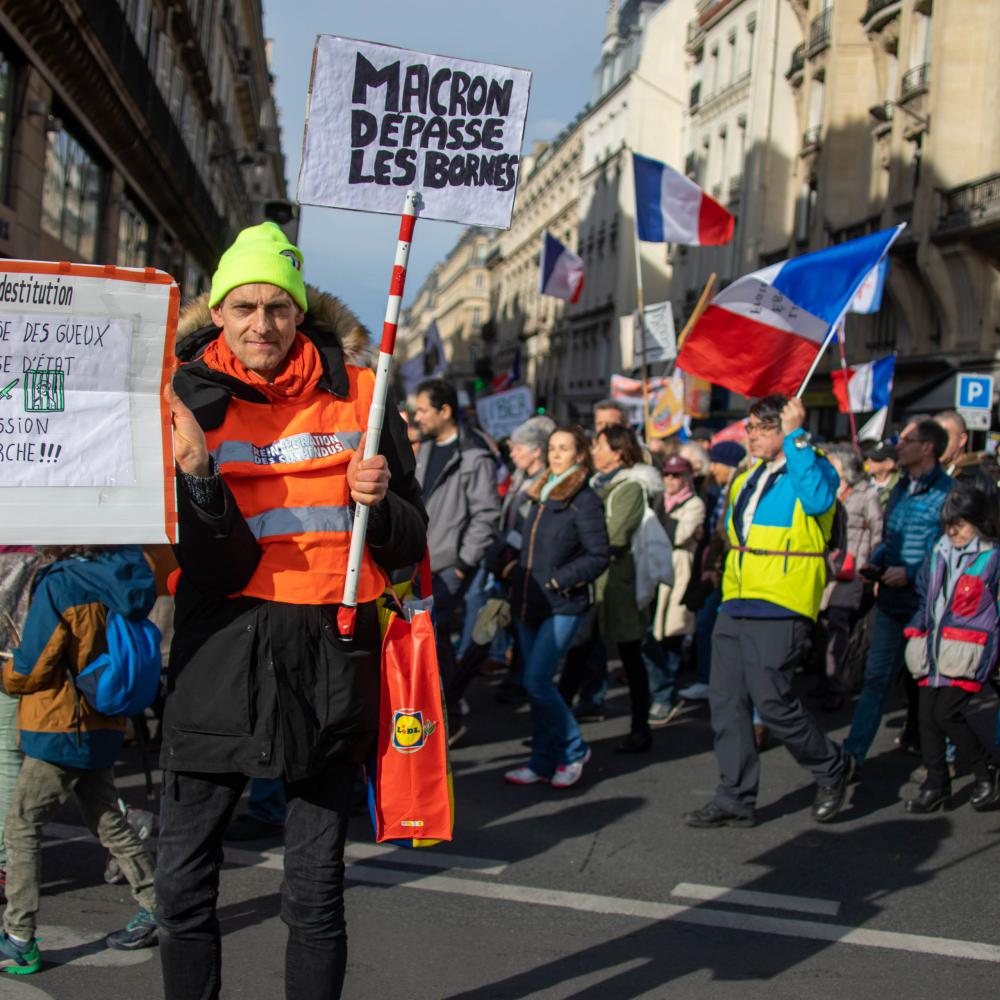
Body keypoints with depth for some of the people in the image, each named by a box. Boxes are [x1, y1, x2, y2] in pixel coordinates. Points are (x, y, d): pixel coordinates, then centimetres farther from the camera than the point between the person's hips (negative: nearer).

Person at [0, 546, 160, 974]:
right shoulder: (112, 580, 5)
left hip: (59, 728, -7)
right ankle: (156, 910, 24)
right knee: (108, 823, 19)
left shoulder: (59, 583, -17)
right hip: (102, 726, 8)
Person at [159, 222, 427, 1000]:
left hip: (333, 657, 0)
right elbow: (220, 567, -9)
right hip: (227, 651, 0)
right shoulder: (192, 402, 0)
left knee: (316, 890, 6)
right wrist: (197, 473, -25)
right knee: (184, 880, 2)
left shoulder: (358, 395, 3)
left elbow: (408, 547, 8)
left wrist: (380, 501, -12)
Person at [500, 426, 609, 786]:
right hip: (529, 604, 7)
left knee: (537, 680, -13)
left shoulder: (584, 500, -9)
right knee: (537, 684, 9)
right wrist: (513, 566, 7)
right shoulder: (540, 495, 14)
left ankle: (573, 750, 4)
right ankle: (543, 761, 18)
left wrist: (559, 580, -16)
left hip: (563, 606, -7)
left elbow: (598, 556, -10)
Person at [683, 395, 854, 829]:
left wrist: (796, 437, -23)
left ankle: (831, 768, 17)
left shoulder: (814, 469, -4)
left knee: (772, 702, -8)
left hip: (779, 611, -8)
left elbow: (816, 499, -28)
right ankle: (735, 800, 13)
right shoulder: (748, 480, 19)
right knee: (726, 701, 5)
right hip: (736, 606, 8)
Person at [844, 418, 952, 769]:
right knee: (877, 676, 2)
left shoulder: (948, 492, -12)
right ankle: (853, 751, 1)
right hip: (892, 599, 6)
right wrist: (874, 563, 4)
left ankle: (917, 736, 29)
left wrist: (910, 573, -20)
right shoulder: (900, 489, 12)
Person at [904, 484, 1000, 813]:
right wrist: (916, 629, 13)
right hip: (933, 651, 6)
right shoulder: (938, 553, 13)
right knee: (927, 716, 4)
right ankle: (935, 784, 15)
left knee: (947, 714, -12)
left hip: (966, 655, -6)